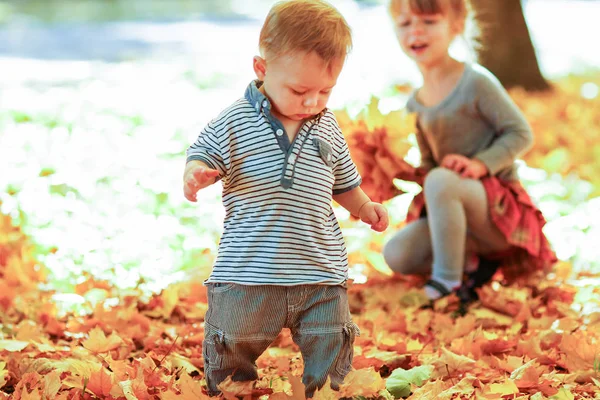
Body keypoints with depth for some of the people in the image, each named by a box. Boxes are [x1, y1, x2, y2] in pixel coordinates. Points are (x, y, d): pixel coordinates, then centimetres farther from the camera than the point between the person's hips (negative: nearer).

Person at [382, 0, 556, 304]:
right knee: (396, 254, -13)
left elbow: (520, 134, -11)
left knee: (440, 180, -37)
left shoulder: (476, 82, -13)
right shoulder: (414, 103, 9)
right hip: (453, 211, 7)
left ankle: (448, 280, -27)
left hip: (501, 209, -7)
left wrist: (481, 164, -24)